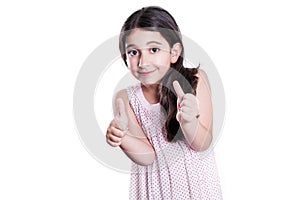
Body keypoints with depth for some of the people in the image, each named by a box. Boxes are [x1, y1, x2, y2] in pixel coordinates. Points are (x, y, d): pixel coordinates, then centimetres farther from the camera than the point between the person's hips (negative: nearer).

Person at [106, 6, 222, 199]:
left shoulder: (196, 79, -15)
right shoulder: (125, 98, -12)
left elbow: (202, 144, -15)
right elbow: (147, 156, -16)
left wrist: (188, 121, -35)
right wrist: (121, 136, -34)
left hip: (196, 182, 0)